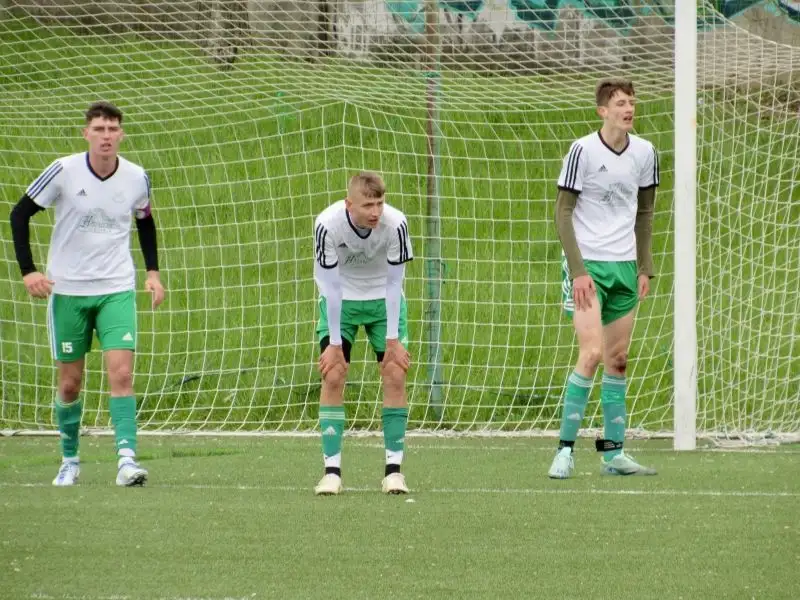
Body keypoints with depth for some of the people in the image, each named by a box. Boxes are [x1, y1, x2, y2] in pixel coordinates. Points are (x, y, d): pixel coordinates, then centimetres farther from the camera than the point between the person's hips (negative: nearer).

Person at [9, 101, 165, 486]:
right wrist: (28, 271, -10)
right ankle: (69, 460, 22)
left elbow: (145, 222, 17)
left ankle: (127, 459, -19)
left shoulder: (136, 178, -3)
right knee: (70, 383, 5)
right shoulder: (63, 171, -11)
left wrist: (153, 272, 8)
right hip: (67, 290, -1)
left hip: (117, 290, 1)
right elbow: (20, 214, -2)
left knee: (121, 373, -15)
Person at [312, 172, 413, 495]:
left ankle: (394, 469, -4)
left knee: (395, 374, -10)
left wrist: (393, 339, -15)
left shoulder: (395, 223, -26)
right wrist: (334, 343, -19)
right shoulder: (328, 224, -29)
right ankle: (332, 470, -8)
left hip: (383, 299, 1)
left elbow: (394, 282, -16)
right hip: (340, 299, -1)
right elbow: (331, 285, -21)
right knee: (333, 377, -12)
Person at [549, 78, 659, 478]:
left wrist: (644, 268, 8)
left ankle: (613, 453, 11)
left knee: (618, 359, 7)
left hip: (624, 266, 5)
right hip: (587, 264, -5)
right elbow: (562, 212, -9)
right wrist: (578, 270, -15)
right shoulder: (583, 151, -11)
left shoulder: (644, 153, 4)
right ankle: (565, 449, -10)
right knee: (591, 354, -16)